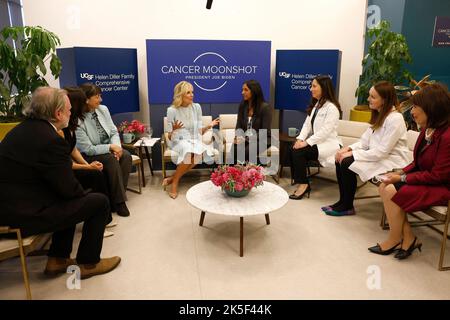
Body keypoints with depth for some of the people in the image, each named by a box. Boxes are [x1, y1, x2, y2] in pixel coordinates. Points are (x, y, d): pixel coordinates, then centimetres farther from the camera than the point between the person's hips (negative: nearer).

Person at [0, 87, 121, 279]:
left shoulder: (23, 128, 7)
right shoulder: (50, 140, -23)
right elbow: (68, 189, -17)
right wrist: (83, 193, 5)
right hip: (24, 214, -10)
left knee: (74, 198, 26)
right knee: (100, 202, -3)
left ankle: (58, 259, 28)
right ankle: (87, 263, 14)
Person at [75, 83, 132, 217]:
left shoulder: (103, 109, -5)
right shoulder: (78, 121, -21)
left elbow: (114, 132, 0)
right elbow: (88, 149, -21)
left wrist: (116, 146, -19)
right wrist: (110, 147, -24)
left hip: (108, 148, 5)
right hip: (88, 155, -5)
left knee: (126, 156, -23)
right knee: (112, 159, -31)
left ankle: (118, 196, -15)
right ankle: (118, 201, -19)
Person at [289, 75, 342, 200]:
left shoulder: (332, 108, -12)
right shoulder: (315, 105, 16)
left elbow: (325, 131, -20)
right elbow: (307, 124, 8)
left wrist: (307, 142, -24)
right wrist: (300, 139, -9)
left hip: (327, 143, -7)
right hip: (315, 141, 7)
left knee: (298, 152, -26)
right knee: (293, 149, -20)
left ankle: (303, 184, -11)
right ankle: (300, 182, -13)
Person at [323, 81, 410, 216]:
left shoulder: (395, 119, -19)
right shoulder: (379, 116, 11)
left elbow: (382, 151, -24)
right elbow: (365, 142, 8)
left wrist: (353, 154, -22)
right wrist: (349, 148, -9)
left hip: (392, 162, -9)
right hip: (377, 156, 9)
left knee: (347, 163, -22)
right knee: (340, 159, -7)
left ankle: (347, 206, -4)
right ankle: (343, 201, 2)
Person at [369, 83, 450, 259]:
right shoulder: (428, 129, 2)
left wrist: (403, 178, -19)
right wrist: (401, 172, -4)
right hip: (425, 178, 9)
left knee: (392, 192, -22)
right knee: (384, 187, -8)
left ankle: (395, 240, 1)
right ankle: (408, 238, -2)